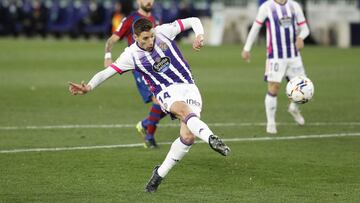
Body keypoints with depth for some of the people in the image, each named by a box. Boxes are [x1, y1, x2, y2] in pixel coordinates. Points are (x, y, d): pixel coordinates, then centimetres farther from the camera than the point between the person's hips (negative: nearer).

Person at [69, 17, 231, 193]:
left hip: (188, 86, 2)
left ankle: (160, 173, 4)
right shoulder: (131, 55, -4)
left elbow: (194, 21, 7)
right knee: (185, 111, -38)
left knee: (187, 137, -13)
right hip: (167, 91, -2)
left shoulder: (164, 32, -1)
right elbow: (106, 72, -4)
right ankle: (211, 138, -60)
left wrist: (199, 36, -12)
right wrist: (89, 87, -20)